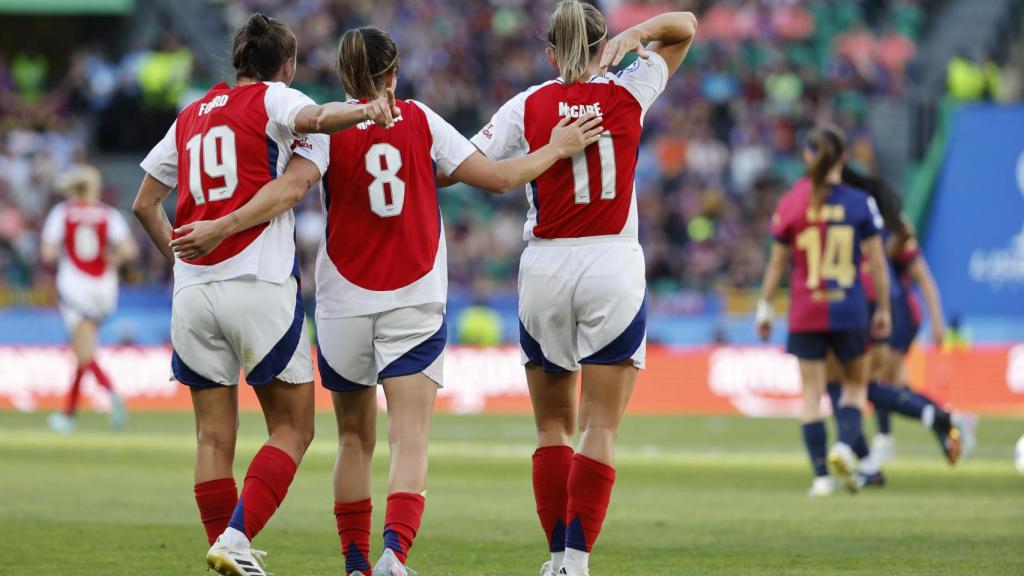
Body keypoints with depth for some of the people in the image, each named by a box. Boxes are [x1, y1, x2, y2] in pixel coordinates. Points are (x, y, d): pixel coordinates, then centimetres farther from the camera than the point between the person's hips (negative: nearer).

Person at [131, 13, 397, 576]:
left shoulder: (189, 117, 19)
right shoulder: (272, 99, 3)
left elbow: (145, 204, 21)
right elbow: (313, 118, -22)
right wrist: (365, 111, -37)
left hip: (192, 291, 5)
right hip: (259, 286, -5)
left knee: (214, 437, 8)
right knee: (292, 429, 2)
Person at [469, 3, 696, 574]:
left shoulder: (528, 106, -1)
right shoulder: (628, 94, 1)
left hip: (545, 270, 1)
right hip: (614, 268, -1)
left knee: (554, 426, 12)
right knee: (600, 428, -2)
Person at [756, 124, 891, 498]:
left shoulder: (791, 203, -3)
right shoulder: (860, 203, -3)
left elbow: (777, 262, 2)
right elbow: (876, 263, -2)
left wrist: (765, 307, 12)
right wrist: (883, 310, 8)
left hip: (805, 313, 0)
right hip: (849, 312, 0)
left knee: (812, 390, 6)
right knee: (856, 383, 17)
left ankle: (821, 476, 1)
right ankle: (845, 443, -10)